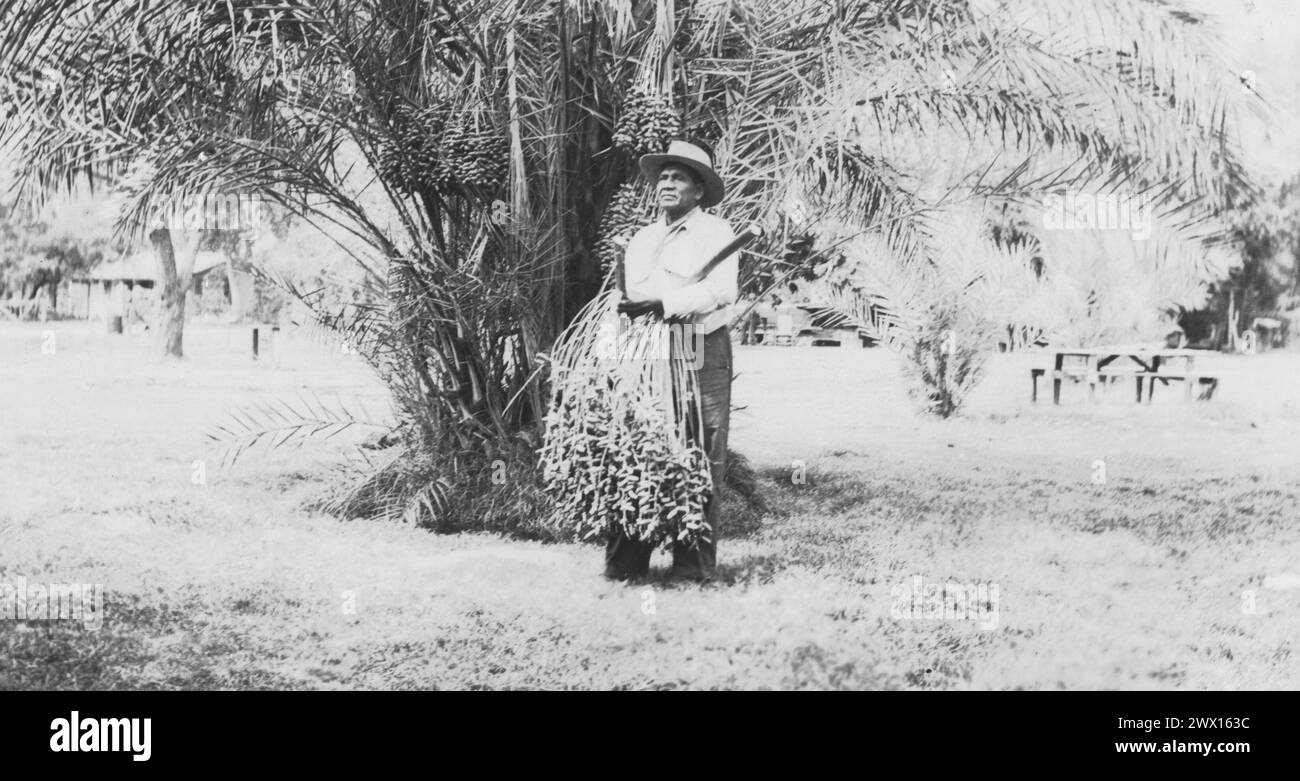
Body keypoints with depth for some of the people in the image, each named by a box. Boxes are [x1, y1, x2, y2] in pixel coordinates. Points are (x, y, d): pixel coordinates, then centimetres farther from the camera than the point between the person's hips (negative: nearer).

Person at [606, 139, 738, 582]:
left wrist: (663, 305, -22)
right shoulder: (641, 240, 23)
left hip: (701, 354, -5)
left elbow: (721, 290, -13)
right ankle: (625, 562, 2)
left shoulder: (715, 233, 3)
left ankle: (694, 566, 1)